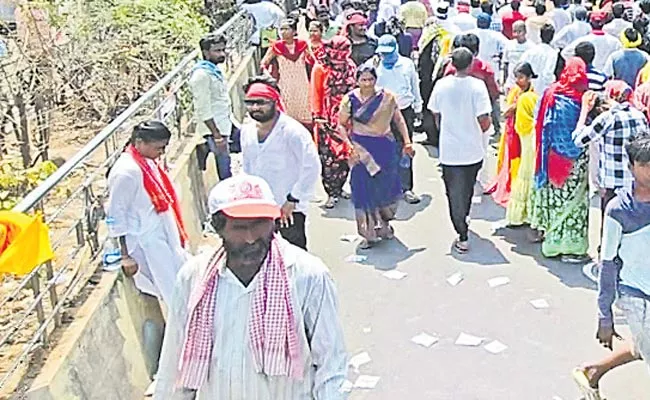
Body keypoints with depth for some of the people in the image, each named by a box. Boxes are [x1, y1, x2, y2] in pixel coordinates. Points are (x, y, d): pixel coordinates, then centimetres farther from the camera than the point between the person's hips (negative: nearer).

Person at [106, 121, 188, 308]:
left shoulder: (148, 162, 2)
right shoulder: (126, 172, -24)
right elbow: (116, 217, -19)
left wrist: (176, 234, 21)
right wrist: (126, 257, -16)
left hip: (165, 237, 8)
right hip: (147, 244, -8)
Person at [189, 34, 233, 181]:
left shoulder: (215, 70, 11)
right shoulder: (201, 75, -19)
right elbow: (204, 110, -22)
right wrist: (216, 135, -22)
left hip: (224, 126, 9)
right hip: (215, 130, -9)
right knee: (224, 174, -3)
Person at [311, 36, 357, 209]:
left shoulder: (350, 66, 7)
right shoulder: (320, 68, -5)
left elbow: (354, 89, 13)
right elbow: (315, 93, -2)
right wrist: (317, 116, -6)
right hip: (328, 120, -4)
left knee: (345, 153, 6)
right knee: (328, 155, -4)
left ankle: (338, 188, 21)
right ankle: (332, 193, 5)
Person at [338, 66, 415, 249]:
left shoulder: (387, 97, -2)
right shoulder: (350, 100, -6)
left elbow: (399, 120, 7)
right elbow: (342, 125, -1)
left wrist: (407, 141, 2)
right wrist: (349, 146, -12)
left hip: (385, 148, 2)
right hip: (361, 150, -2)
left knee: (386, 187, 10)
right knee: (364, 190, 1)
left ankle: (383, 224, 34)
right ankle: (369, 233, 12)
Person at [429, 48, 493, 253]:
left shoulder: (441, 85, -7)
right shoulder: (477, 86, -15)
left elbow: (436, 115, 5)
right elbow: (485, 121, -17)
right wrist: (482, 130, 6)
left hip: (449, 150, 0)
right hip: (473, 150, 0)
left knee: (454, 194, 8)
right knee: (467, 190, 22)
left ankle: (462, 237, 7)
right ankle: (463, 224, 40)